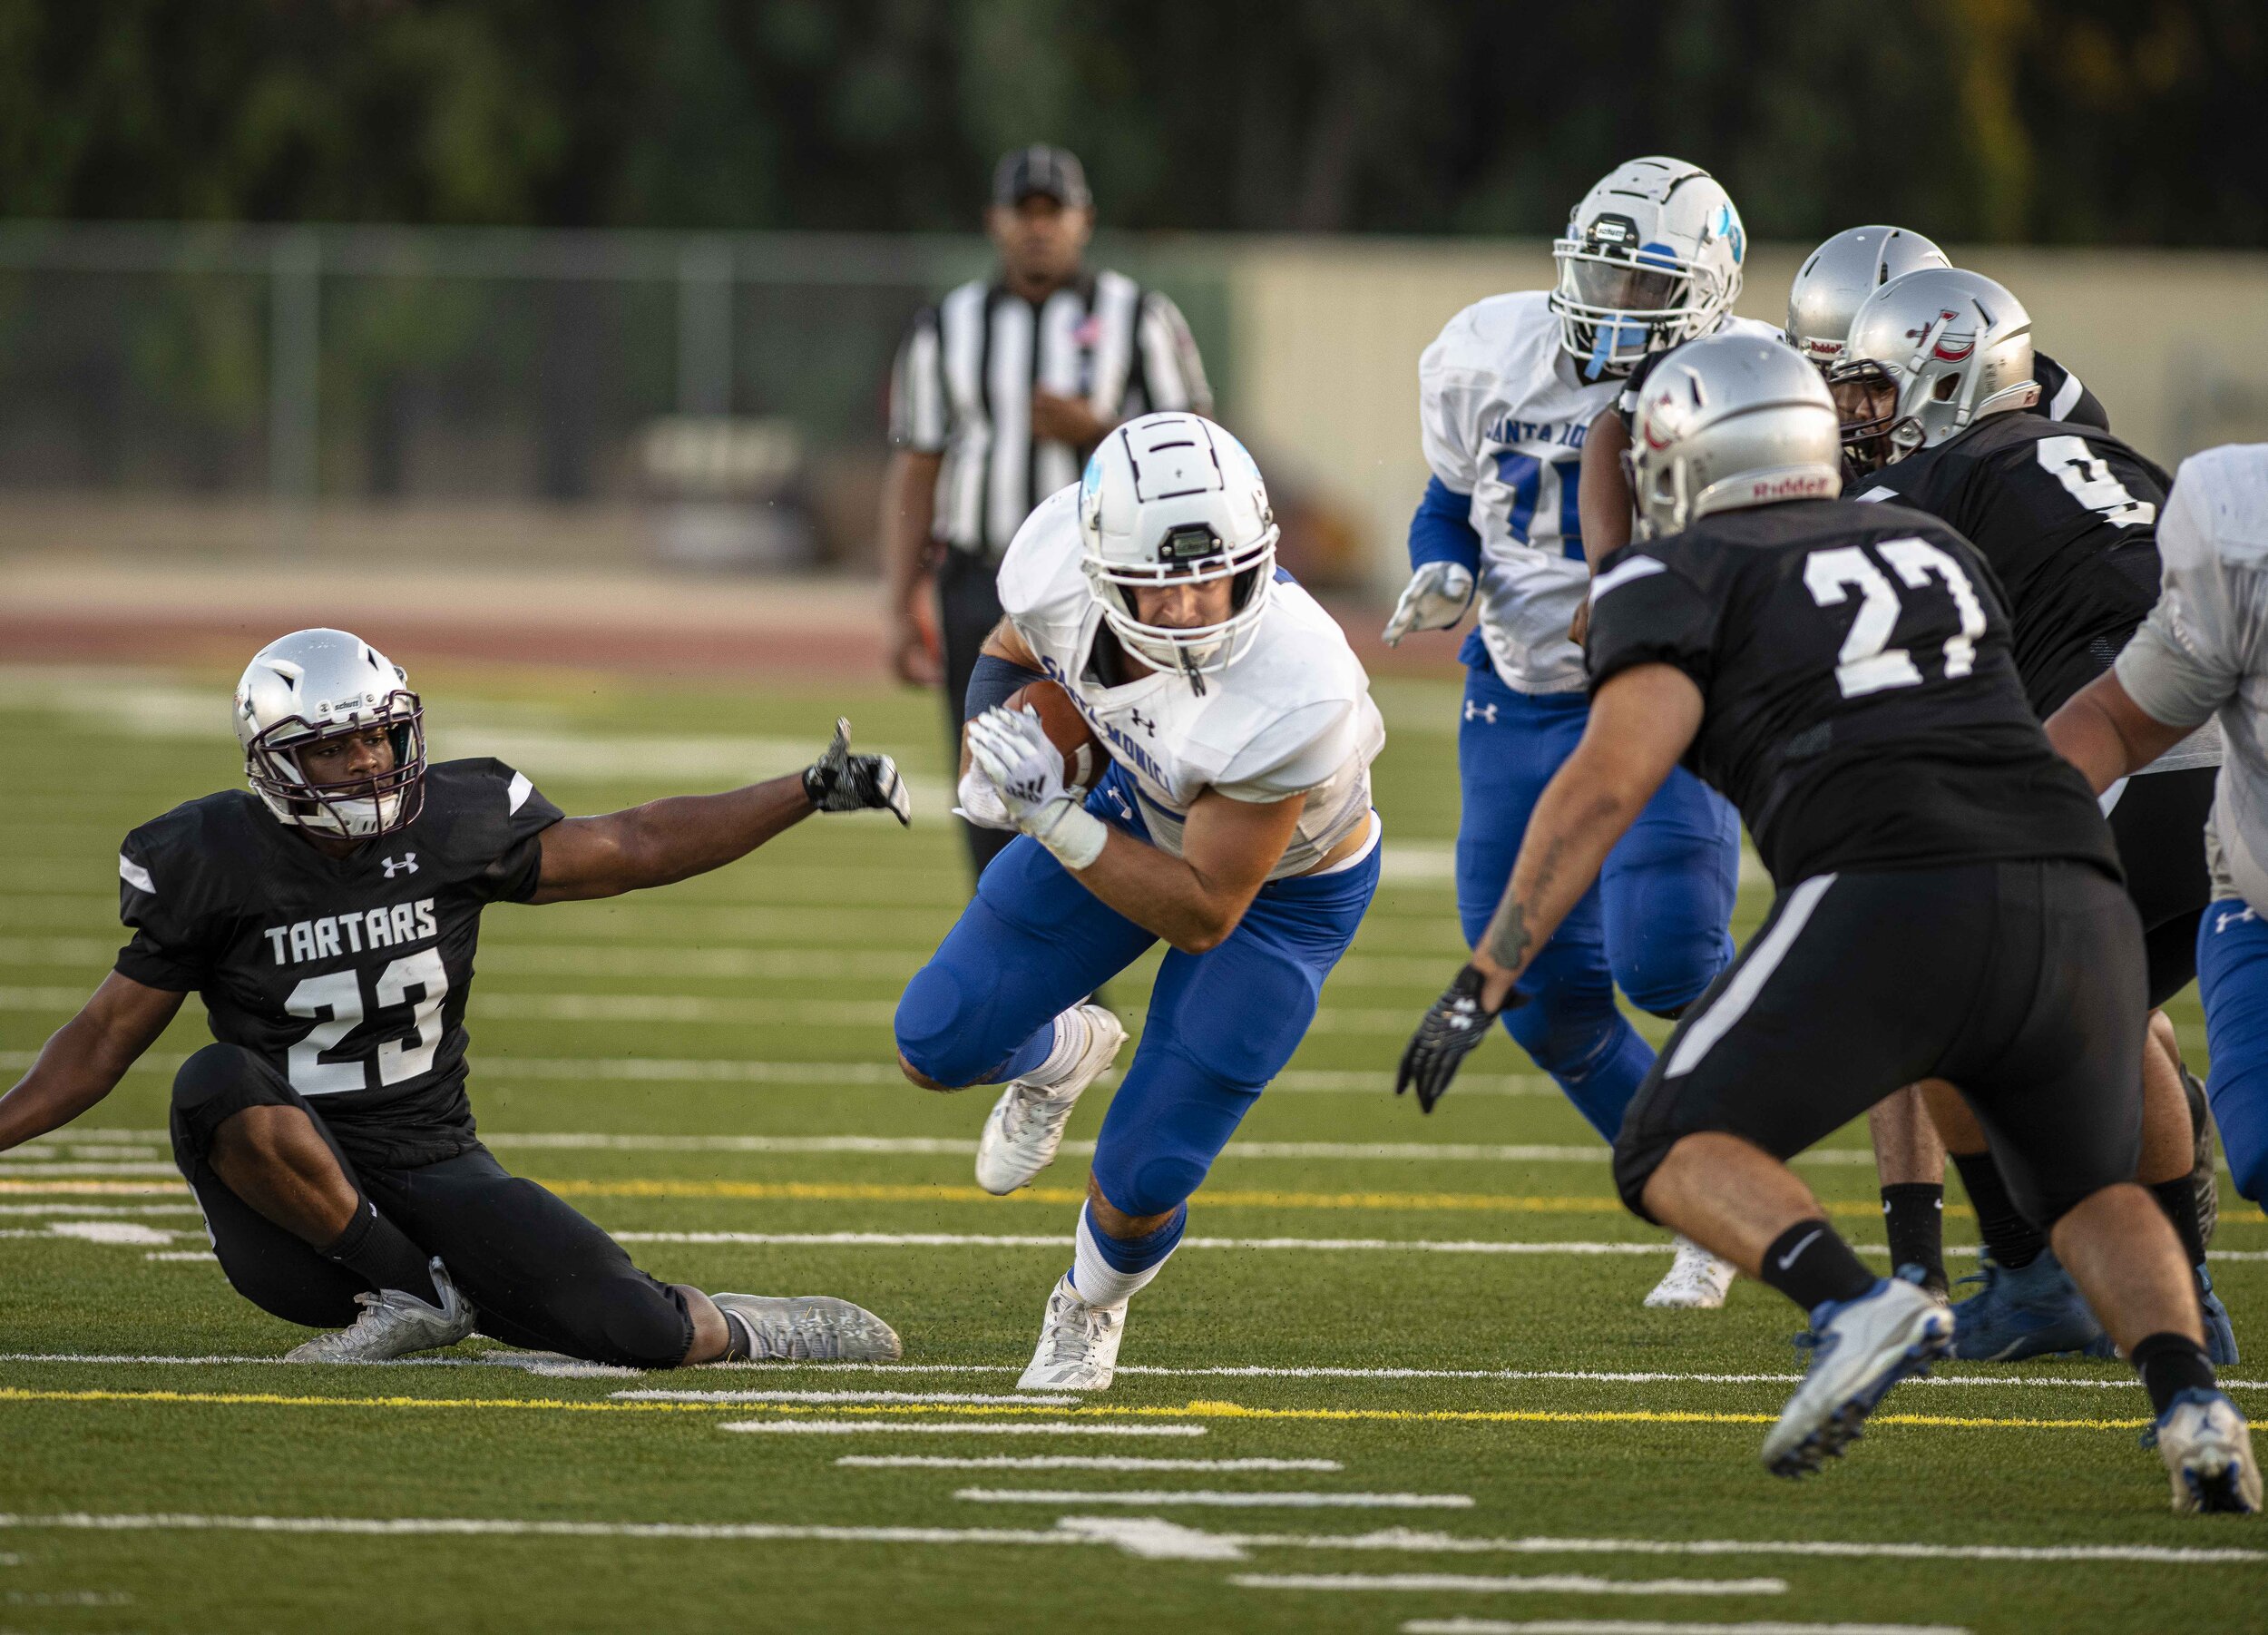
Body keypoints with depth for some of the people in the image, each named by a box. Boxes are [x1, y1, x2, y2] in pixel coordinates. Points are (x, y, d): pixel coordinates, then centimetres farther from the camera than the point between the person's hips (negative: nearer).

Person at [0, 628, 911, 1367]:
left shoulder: (453, 826, -1)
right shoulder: (214, 866, -7)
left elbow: (638, 848, 8)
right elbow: (105, 1042, 1)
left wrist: (812, 792, 4)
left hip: (436, 1173, 2)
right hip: (292, 1226, -2)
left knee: (640, 1336, -18)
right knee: (219, 1081, -36)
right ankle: (417, 1295, -19)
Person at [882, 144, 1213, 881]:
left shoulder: (1140, 321, 2)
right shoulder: (944, 330, 8)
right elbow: (913, 475, 8)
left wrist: (1096, 431, -17)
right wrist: (904, 611, 0)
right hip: (982, 593, 2)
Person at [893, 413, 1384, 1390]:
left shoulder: (1291, 695, -44)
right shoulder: (1059, 565, -31)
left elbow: (1201, 917, -32)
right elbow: (1014, 654, -2)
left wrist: (1052, 819, -40)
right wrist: (992, 749, -22)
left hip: (1284, 881, -4)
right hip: (1145, 803, 4)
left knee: (1140, 1181, -3)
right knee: (935, 1047, 1)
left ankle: (1092, 1306, 34)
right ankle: (1061, 1055, 38)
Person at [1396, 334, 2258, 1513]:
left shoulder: (1681, 576, 12)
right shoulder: (1936, 547, 28)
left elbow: (1611, 781, 0)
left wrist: (1484, 979, 1)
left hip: (1892, 898, -5)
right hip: (2077, 891, 5)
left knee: (1677, 1154, 9)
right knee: (2087, 1193, 25)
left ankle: (1855, 1305, -19)